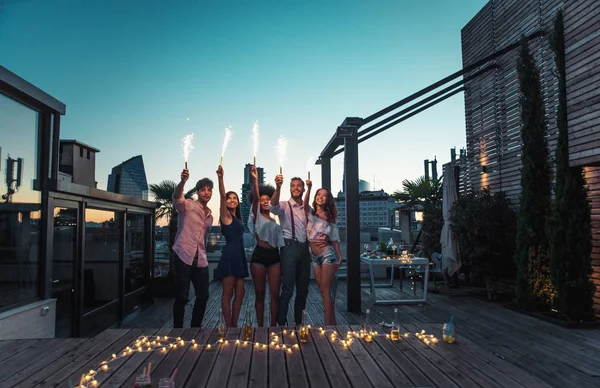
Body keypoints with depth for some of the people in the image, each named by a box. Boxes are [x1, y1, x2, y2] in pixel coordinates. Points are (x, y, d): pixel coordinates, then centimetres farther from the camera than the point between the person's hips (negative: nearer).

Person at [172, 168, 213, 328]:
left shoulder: (210, 215, 18)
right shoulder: (187, 205, -2)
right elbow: (176, 196, -25)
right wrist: (183, 181, -44)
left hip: (201, 260, 6)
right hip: (184, 257, -6)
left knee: (203, 296, 7)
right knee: (181, 297, -3)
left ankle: (196, 329, 22)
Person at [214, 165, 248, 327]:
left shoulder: (237, 218, 20)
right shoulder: (226, 215, -2)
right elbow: (222, 196, -19)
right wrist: (220, 178, -31)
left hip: (239, 255, 8)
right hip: (230, 255, -8)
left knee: (239, 293, 9)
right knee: (227, 294, -3)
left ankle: (235, 326, 17)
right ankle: (229, 327, 2)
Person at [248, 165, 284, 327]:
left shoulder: (276, 220, 15)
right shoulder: (257, 217, 5)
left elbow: (280, 240, 15)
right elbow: (255, 199, -12)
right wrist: (255, 180, -24)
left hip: (274, 256, 3)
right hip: (259, 255, -3)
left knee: (274, 294, 0)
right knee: (260, 293, 4)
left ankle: (273, 325, 9)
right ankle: (260, 327, 12)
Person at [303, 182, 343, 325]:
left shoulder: (330, 217, 6)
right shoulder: (310, 212, 6)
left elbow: (335, 239, 9)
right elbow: (305, 203, -17)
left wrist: (340, 256, 5)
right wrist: (309, 188, -33)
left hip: (327, 254, -3)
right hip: (314, 256, 3)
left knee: (325, 290, -7)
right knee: (323, 290, 8)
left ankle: (328, 324, -5)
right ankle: (332, 322, 18)